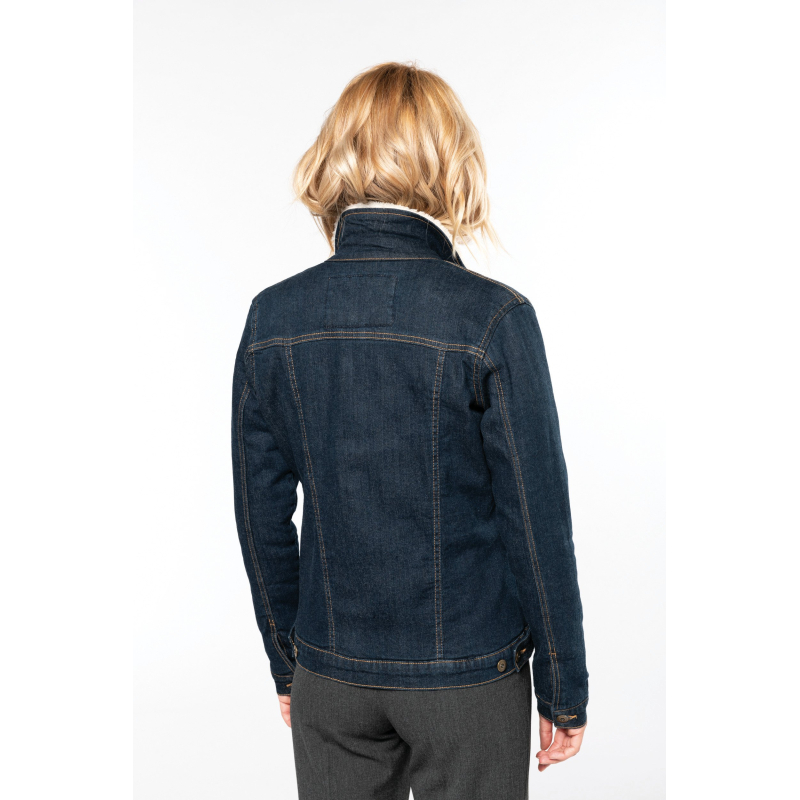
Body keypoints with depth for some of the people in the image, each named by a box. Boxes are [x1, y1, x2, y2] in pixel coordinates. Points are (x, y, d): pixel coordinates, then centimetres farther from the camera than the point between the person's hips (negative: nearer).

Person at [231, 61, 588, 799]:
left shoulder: (273, 318, -7)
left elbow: (263, 516, 0)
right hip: (468, 677, -2)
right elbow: (538, 523, -13)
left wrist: (288, 665, 13)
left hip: (331, 677, 3)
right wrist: (564, 691, 0)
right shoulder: (492, 318, -17)